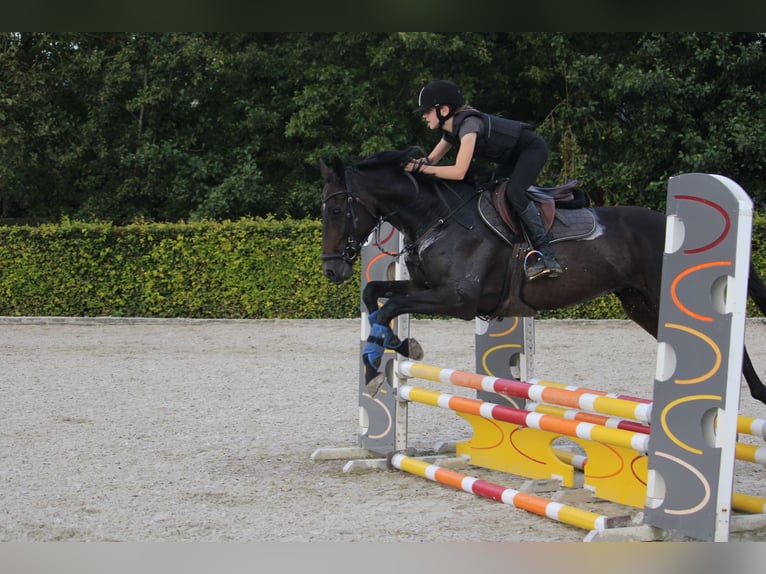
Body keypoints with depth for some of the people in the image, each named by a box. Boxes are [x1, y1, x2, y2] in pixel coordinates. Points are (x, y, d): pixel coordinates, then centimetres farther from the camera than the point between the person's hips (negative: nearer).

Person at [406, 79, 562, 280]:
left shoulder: (468, 124, -30)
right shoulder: (451, 130, 0)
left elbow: (459, 172, -37)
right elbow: (431, 160, 5)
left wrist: (421, 168, -35)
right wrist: (414, 163, -18)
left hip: (533, 148, -11)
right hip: (511, 158, 11)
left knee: (514, 192, -29)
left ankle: (547, 256, -32)